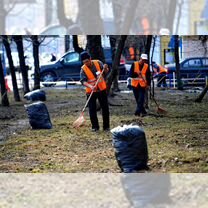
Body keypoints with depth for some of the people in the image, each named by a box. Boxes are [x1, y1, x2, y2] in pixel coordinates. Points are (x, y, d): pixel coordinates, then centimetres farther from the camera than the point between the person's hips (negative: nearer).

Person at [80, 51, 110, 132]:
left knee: (105, 108, 5)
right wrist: (90, 86, -37)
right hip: (91, 91, -1)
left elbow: (106, 72, 4)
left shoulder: (98, 63, -4)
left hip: (102, 89, 2)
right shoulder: (83, 69, -10)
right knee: (92, 110, -2)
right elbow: (83, 81, -20)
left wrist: (105, 68, -20)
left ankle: (106, 126, 13)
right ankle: (95, 126, 9)